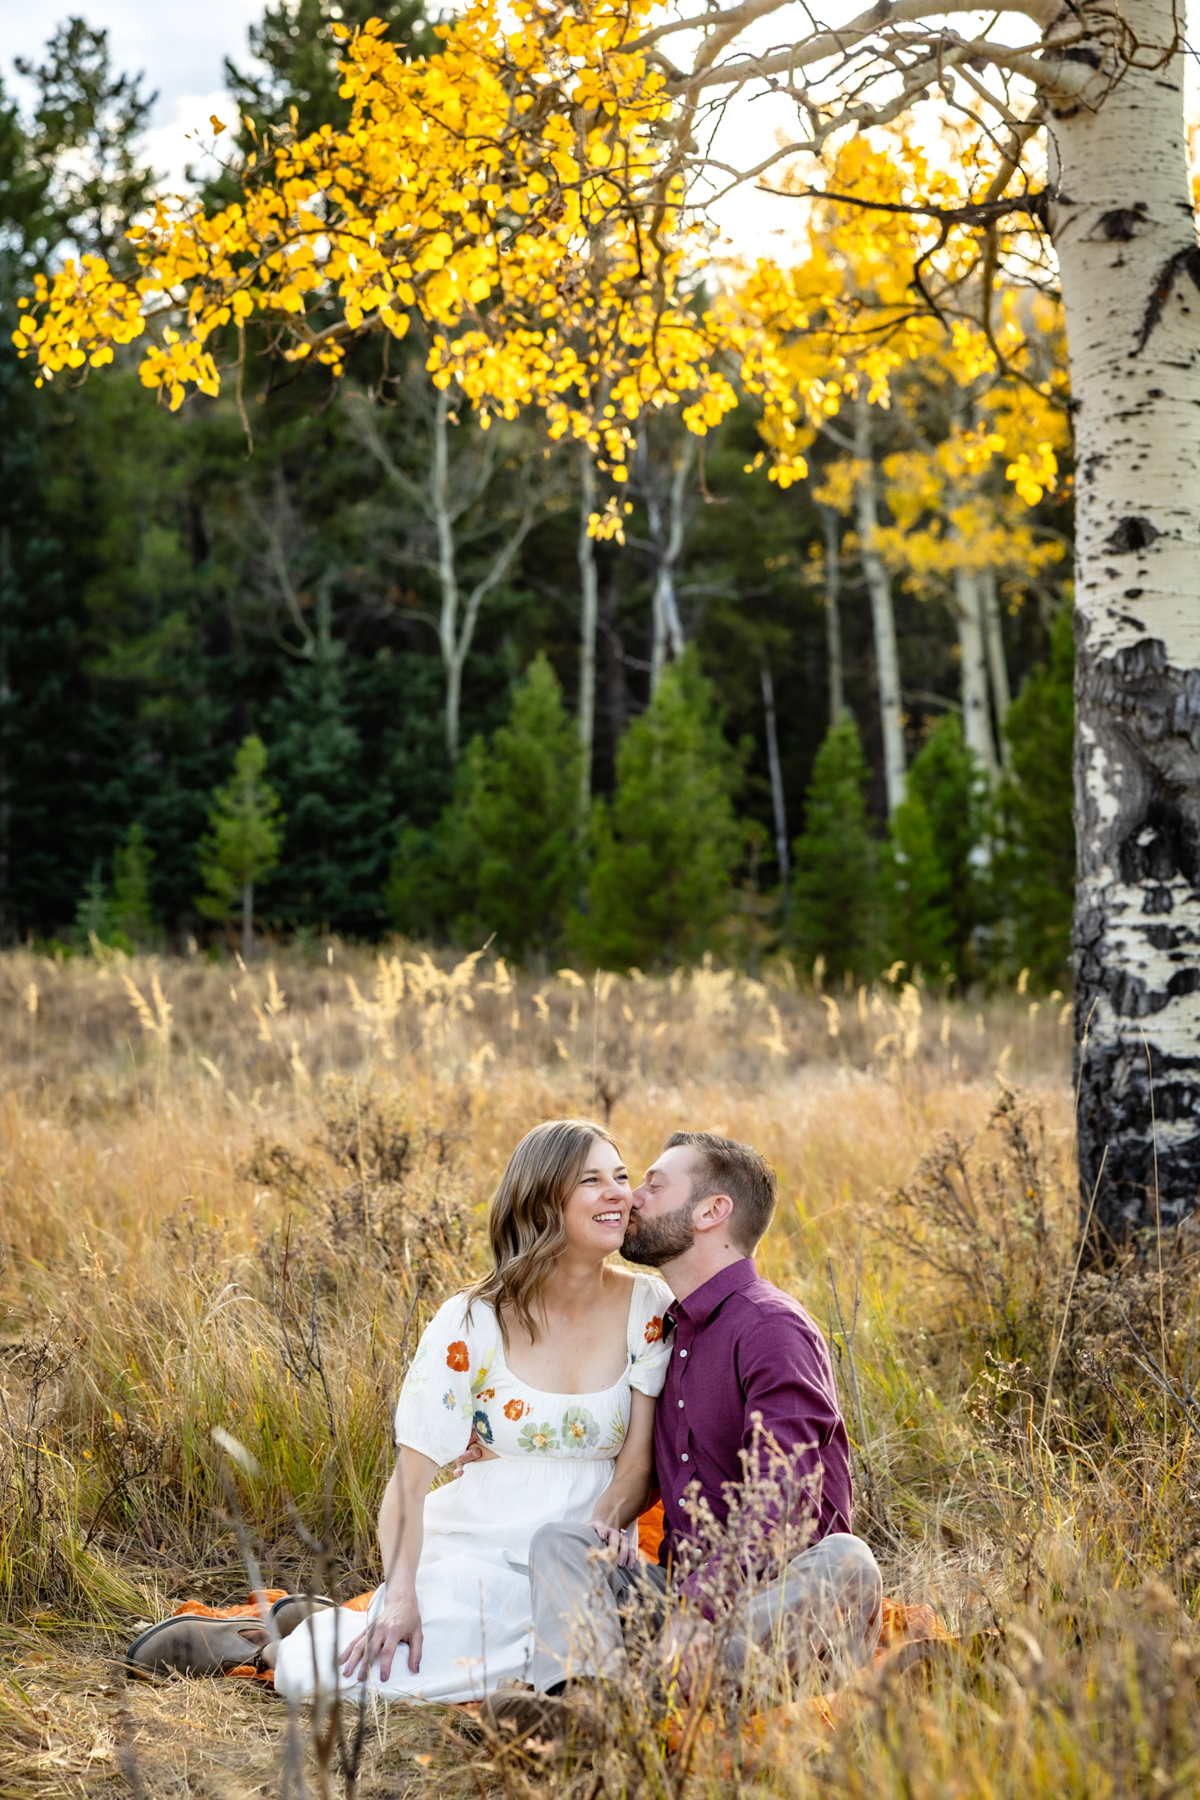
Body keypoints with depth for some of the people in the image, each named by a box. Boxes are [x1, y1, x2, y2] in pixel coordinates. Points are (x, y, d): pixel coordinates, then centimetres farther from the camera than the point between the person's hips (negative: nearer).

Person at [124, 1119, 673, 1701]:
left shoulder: (649, 1306, -1)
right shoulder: (472, 1324, -8)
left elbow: (641, 1460, 1)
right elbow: (411, 1472, -9)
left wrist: (606, 1520, -20)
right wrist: (400, 1598, -21)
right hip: (477, 1549, -4)